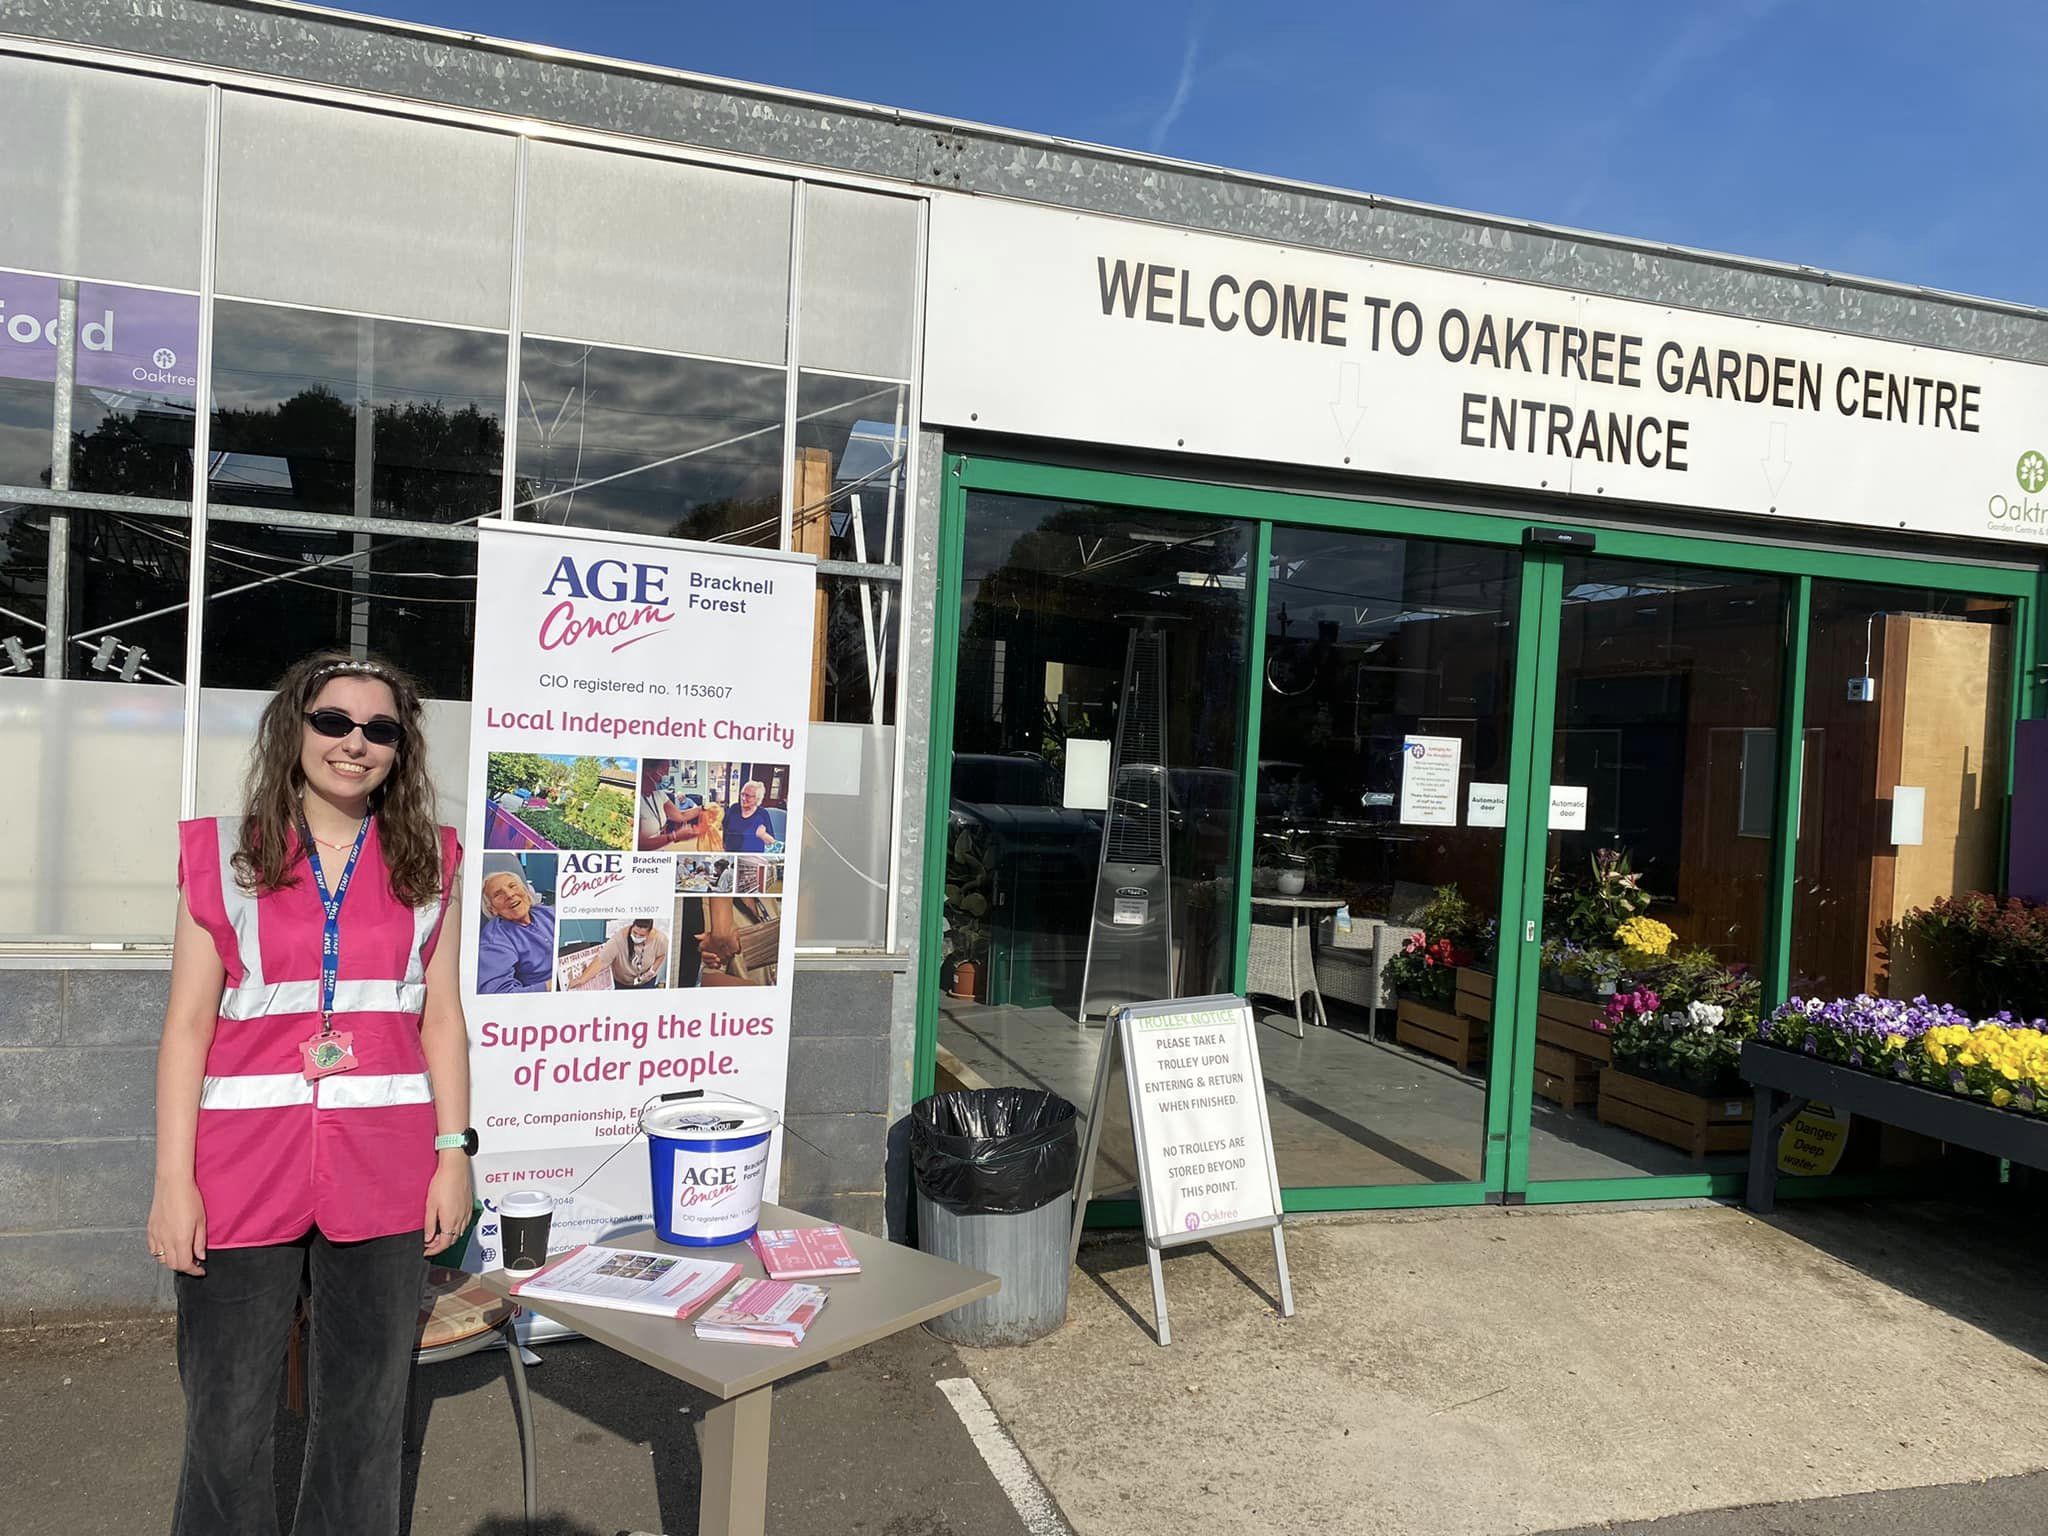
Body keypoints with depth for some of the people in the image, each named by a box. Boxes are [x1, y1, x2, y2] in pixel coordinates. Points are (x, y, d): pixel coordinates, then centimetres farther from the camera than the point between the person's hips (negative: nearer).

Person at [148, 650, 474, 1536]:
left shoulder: (427, 864, 6)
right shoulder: (223, 856, 2)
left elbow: (441, 1019, 6)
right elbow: (188, 1026, 0)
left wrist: (455, 1152, 0)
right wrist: (174, 1180, -5)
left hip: (383, 1177, 1)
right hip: (245, 1171, -1)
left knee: (364, 1418, 13)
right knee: (226, 1422, 8)